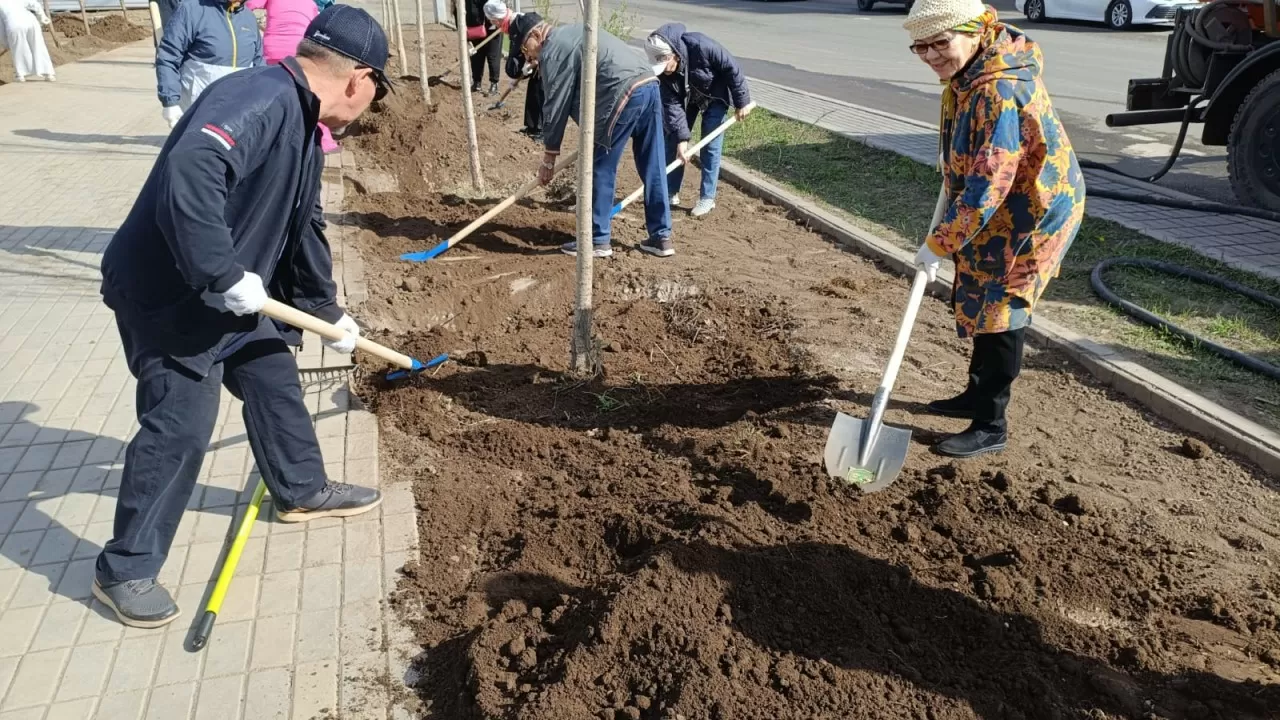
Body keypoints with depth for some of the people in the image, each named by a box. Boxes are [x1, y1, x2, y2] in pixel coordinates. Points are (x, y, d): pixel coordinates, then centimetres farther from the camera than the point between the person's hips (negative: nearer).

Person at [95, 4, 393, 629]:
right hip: (166, 294, -10)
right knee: (181, 425, -8)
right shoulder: (258, 99, -24)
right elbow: (190, 172, -41)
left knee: (274, 379, 19)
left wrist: (327, 311, 26)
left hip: (233, 293, 10)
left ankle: (302, 491, 40)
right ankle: (124, 570, 9)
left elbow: (305, 230, 19)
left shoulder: (303, 131, 10)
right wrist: (225, 275, -34)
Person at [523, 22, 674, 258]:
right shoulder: (570, 35, 30)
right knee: (653, 169, 11)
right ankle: (661, 237, 17)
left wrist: (549, 157, 7)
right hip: (649, 84, 9)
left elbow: (555, 106, 0)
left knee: (601, 170, 2)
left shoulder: (552, 51, 1)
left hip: (625, 94, -9)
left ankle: (597, 241, 9)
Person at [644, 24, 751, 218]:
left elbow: (732, 69, -27)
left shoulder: (701, 47, -39)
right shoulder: (661, 70, -27)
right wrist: (682, 138, -30)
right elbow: (672, 104, -24)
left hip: (715, 95, -4)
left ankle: (707, 197, 0)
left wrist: (741, 102, -19)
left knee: (711, 146, -7)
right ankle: (671, 192, 13)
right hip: (686, 97, 4)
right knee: (673, 141, 1)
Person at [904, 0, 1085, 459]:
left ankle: (991, 426, 6)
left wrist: (940, 243, -27)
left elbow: (987, 185, -31)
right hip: (1001, 209, 10)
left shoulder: (999, 92, -31)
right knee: (980, 304, 18)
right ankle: (978, 395, 34)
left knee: (999, 313, -5)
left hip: (1032, 213, -10)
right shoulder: (971, 70, 0)